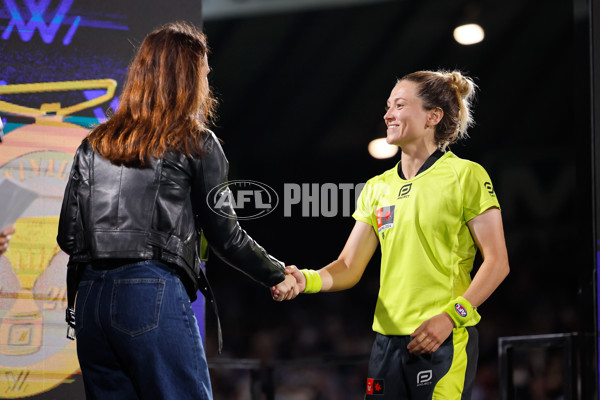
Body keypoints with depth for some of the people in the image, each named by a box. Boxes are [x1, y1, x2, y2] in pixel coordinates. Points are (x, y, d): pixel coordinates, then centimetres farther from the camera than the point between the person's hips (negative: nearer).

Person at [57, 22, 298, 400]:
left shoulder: (94, 145, 14)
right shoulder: (196, 144, 2)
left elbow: (68, 236, 11)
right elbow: (225, 236, 3)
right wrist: (278, 276, 18)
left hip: (91, 297, 5)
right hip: (154, 294, -5)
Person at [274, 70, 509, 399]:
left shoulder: (465, 175, -3)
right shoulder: (377, 188, 14)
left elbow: (497, 262, -6)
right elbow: (349, 268, 10)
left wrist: (451, 316, -16)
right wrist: (307, 280, -9)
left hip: (444, 340, -5)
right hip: (388, 341, 5)